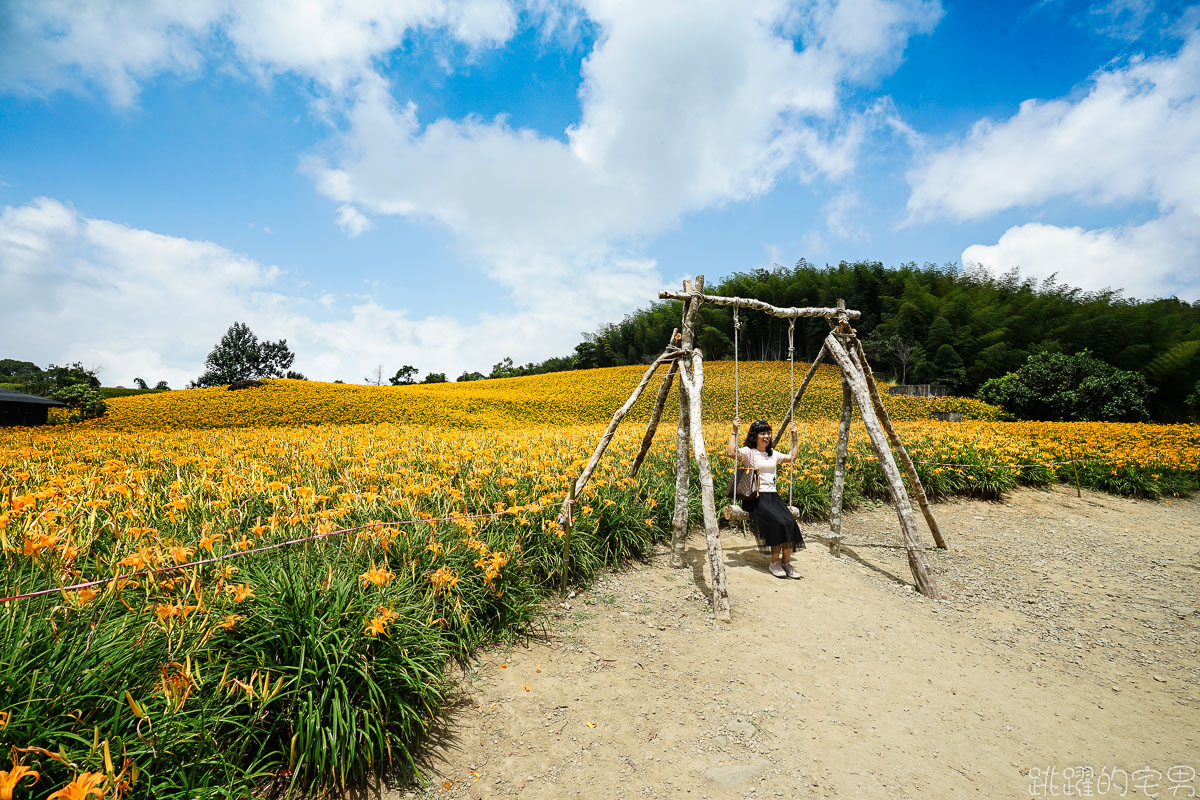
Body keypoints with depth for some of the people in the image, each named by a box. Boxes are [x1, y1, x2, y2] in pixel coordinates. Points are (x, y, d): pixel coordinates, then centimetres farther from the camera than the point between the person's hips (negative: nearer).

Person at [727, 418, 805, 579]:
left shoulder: (773, 454, 19)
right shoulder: (748, 452, -1)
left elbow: (792, 457, 35)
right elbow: (732, 453, -22)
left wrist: (794, 436, 30)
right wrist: (734, 431, -19)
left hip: (773, 496, 6)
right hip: (755, 497, -6)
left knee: (790, 523, -21)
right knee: (778, 522, -28)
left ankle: (786, 562, -6)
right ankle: (774, 562, -11)